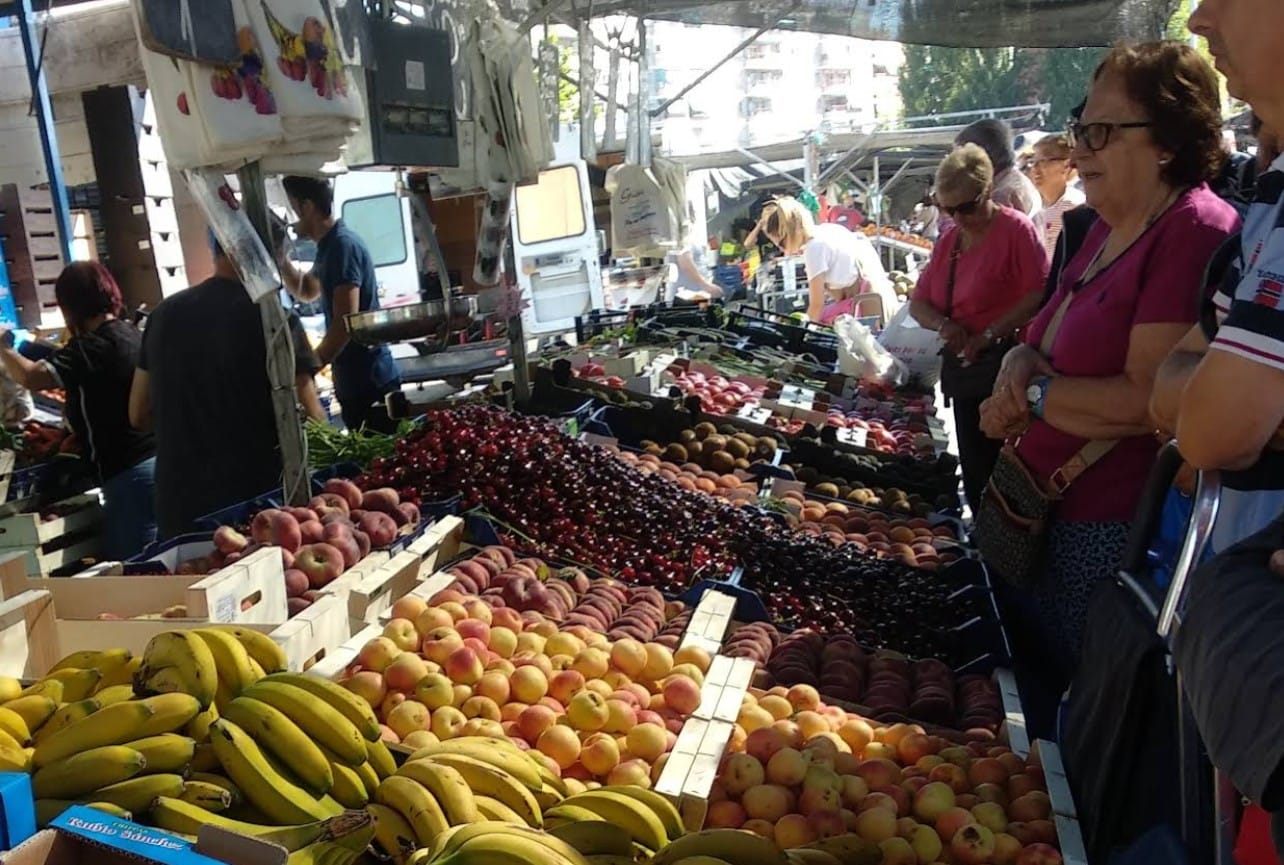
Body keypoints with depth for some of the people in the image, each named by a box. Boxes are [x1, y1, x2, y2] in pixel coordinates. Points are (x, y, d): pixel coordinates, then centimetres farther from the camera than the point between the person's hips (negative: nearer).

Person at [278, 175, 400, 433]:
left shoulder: (342, 246, -17)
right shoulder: (330, 246, 13)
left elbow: (346, 322, -23)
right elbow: (307, 291, 31)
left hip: (369, 380, -10)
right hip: (354, 381, 10)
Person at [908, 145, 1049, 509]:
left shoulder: (1015, 228, -9)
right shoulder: (948, 240, 13)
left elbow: (1041, 294, -19)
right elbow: (918, 302, 14)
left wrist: (989, 334, -19)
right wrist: (943, 324, -7)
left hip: (1003, 366, -7)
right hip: (962, 368, 7)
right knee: (974, 468, 12)